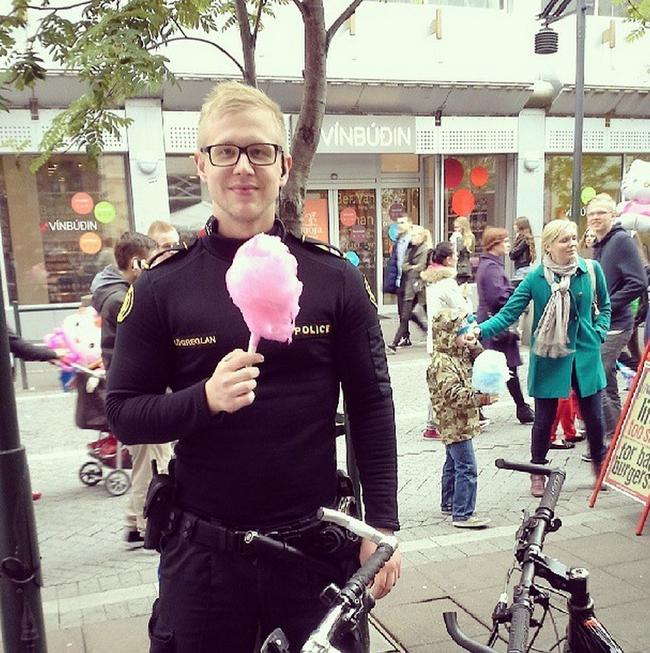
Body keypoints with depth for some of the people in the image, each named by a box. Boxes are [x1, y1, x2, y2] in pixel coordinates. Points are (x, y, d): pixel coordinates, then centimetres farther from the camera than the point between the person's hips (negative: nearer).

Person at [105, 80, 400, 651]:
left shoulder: (335, 278, -3)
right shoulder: (162, 287, -3)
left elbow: (372, 409, 0)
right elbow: (123, 413, -2)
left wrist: (383, 527, -2)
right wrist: (206, 398, -21)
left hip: (315, 547, 0)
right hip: (202, 555, 0)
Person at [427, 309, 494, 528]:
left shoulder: (460, 354, 9)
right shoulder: (442, 363, -22)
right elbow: (452, 393, -30)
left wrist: (475, 346, 3)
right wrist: (480, 397, -32)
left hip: (459, 424, 11)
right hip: (454, 425, -11)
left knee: (453, 464, 21)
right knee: (467, 468, -11)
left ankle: (449, 504, 35)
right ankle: (463, 514, -7)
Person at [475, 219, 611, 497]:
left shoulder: (591, 270, -2)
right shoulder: (535, 278, -9)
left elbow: (604, 306, 15)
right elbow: (508, 313, -12)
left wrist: (599, 332, 1)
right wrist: (480, 330, -26)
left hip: (585, 355, 2)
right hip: (548, 358, -2)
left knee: (593, 416, 10)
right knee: (544, 419, 6)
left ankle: (600, 466, 37)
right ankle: (537, 473, 27)